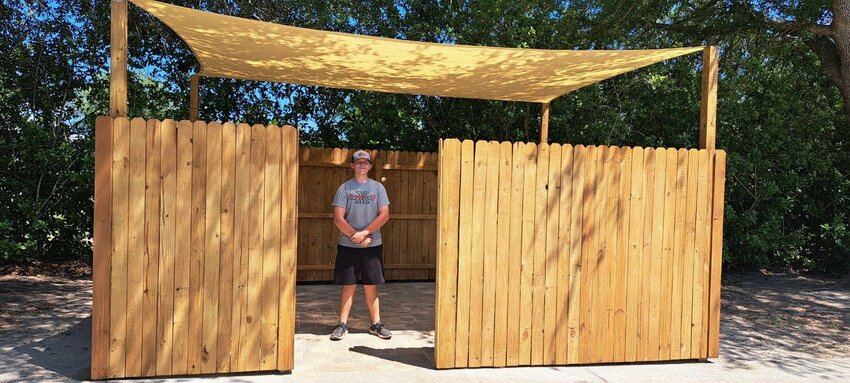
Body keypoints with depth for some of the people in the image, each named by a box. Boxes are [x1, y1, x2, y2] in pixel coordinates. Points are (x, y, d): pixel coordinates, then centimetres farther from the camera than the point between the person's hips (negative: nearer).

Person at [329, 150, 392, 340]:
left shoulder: (377, 187, 4)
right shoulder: (344, 188, 1)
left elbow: (384, 215, -4)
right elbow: (338, 218, -6)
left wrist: (364, 233, -13)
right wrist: (356, 237, -11)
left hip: (372, 245, 1)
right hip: (348, 245, -1)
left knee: (371, 286, 7)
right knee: (348, 286, 4)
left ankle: (376, 324, 15)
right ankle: (342, 324, 13)